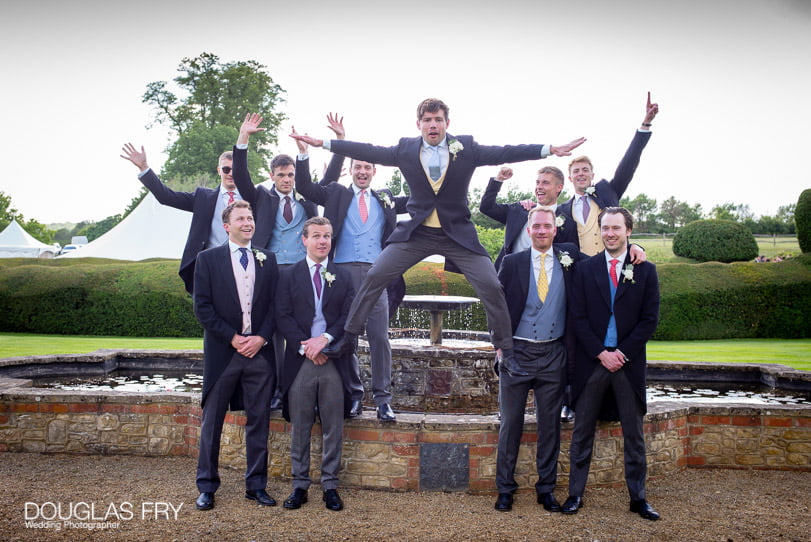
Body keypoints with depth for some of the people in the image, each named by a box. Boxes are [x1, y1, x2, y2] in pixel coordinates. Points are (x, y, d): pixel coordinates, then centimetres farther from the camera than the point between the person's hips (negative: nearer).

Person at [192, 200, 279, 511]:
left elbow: (275, 304, 7)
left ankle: (256, 485, 19)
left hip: (260, 350, 2)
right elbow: (202, 307, -4)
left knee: (259, 421, 7)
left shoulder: (268, 260, 10)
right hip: (222, 352, -2)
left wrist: (260, 337, -7)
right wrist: (233, 338, -11)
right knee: (212, 421, 6)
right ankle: (206, 487, 18)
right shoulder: (209, 259, 2)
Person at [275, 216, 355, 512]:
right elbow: (283, 316, 0)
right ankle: (300, 485, 16)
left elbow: (349, 316, 2)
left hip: (333, 360, 1)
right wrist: (305, 347, -11)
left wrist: (325, 338, -13)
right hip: (300, 360, -1)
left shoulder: (343, 277, 10)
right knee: (300, 427, 6)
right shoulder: (289, 275, 7)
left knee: (333, 427, 4)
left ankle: (330, 485, 15)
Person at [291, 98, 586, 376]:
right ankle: (348, 336, 8)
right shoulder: (405, 149, 1)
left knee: (492, 287, -8)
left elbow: (505, 153, -8)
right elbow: (368, 152, 1)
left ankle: (505, 351, 9)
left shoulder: (467, 148, -2)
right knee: (373, 277, -7)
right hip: (416, 232, 1)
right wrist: (321, 143, -3)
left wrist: (550, 149, -16)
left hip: (458, 233, -1)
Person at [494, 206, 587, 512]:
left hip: (553, 354, 1)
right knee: (511, 421, 5)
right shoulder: (513, 263, 1)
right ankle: (505, 489, 16)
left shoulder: (569, 258, 4)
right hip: (517, 352, -1)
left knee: (550, 423, 9)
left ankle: (546, 489, 21)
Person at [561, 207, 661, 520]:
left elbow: (650, 318, 0)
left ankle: (638, 497, 19)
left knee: (634, 434, 8)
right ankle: (575, 494, 15)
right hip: (591, 362, 0)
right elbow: (578, 317, 0)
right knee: (582, 432, 6)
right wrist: (601, 353, -10)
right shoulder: (585, 269, 5)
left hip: (629, 362, 0)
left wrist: (622, 352, -9)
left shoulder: (646, 271, 5)